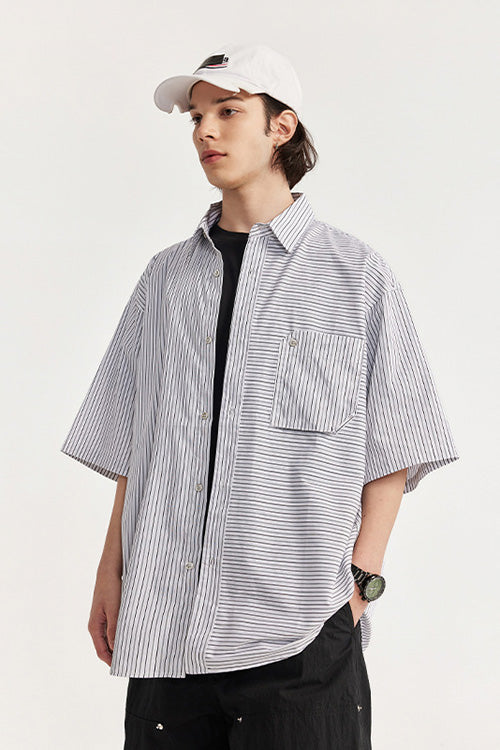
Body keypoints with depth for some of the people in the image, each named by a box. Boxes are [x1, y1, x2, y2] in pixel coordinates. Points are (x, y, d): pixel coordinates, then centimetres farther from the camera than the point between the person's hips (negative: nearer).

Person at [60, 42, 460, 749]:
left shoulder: (356, 275, 3)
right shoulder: (167, 276, 14)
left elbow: (391, 450, 1)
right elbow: (132, 445, 15)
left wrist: (360, 578, -7)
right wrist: (111, 570, 10)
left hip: (300, 623, -3)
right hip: (165, 621, 3)